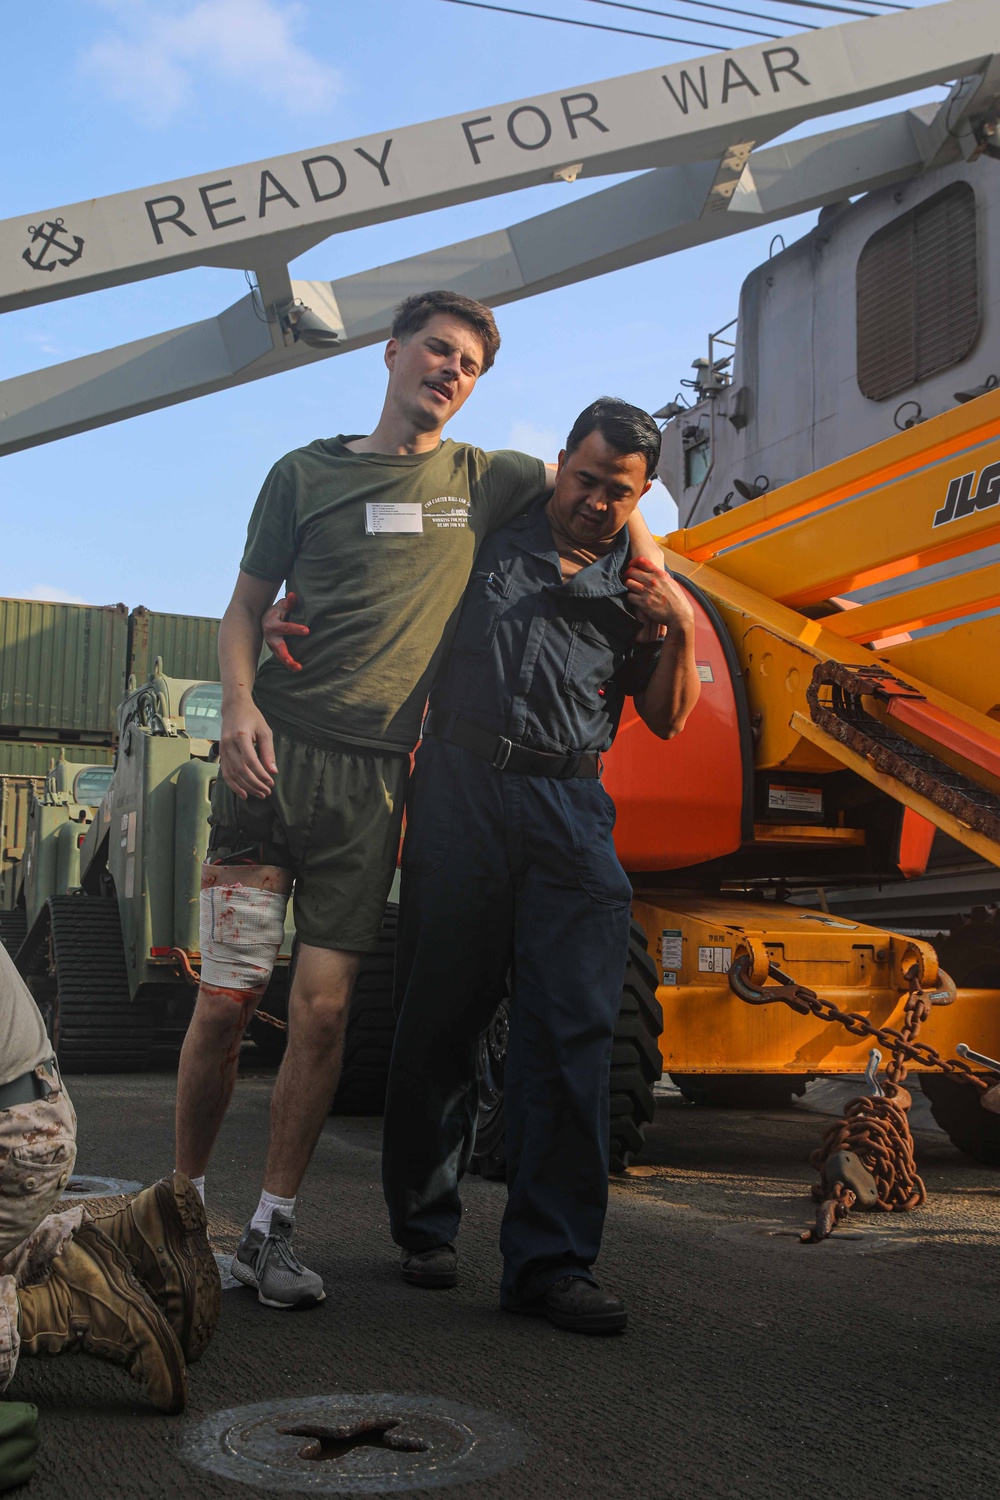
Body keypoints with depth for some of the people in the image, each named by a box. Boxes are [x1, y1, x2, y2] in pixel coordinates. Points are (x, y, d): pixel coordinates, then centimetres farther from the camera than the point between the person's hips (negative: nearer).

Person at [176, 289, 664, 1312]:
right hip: (273, 754, -1)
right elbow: (245, 605, 11)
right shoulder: (306, 473, 12)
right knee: (224, 998, -3)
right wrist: (239, 703, -6)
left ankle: (271, 1231, 9)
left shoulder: (483, 480, 15)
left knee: (322, 1010, -4)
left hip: (375, 775, 1)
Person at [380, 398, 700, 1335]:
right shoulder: (488, 538, 12)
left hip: (571, 810, 2)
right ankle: (424, 1226, 21)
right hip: (463, 791, -1)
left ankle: (551, 1261, -2)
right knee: (439, 1018, 4)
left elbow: (664, 720, 17)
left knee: (572, 1030, -7)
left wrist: (680, 629, 2)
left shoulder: (638, 584, 18)